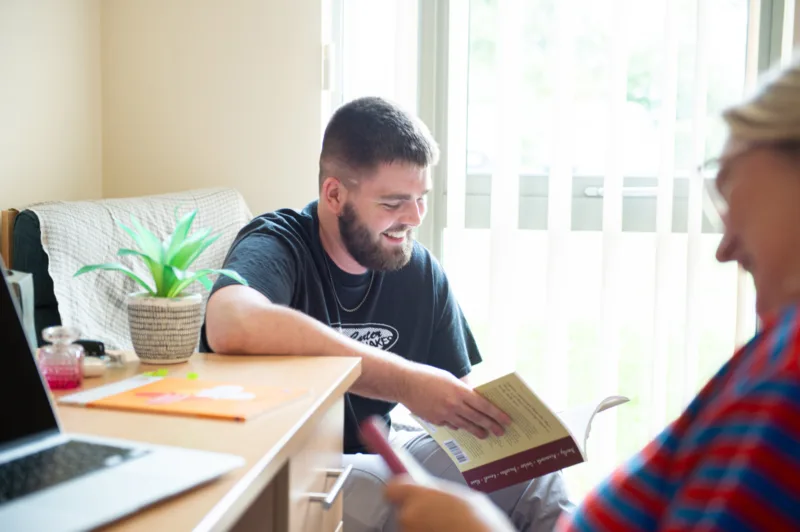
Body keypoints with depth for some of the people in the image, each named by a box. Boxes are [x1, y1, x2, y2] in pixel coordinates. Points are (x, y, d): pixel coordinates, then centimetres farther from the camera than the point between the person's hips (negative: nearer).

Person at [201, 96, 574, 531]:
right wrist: (403, 381, -41)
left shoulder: (421, 271, -2)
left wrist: (495, 414, -21)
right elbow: (231, 324, -43)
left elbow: (457, 393, 4)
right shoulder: (277, 245, -19)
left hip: (376, 453, 5)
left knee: (536, 483, -11)